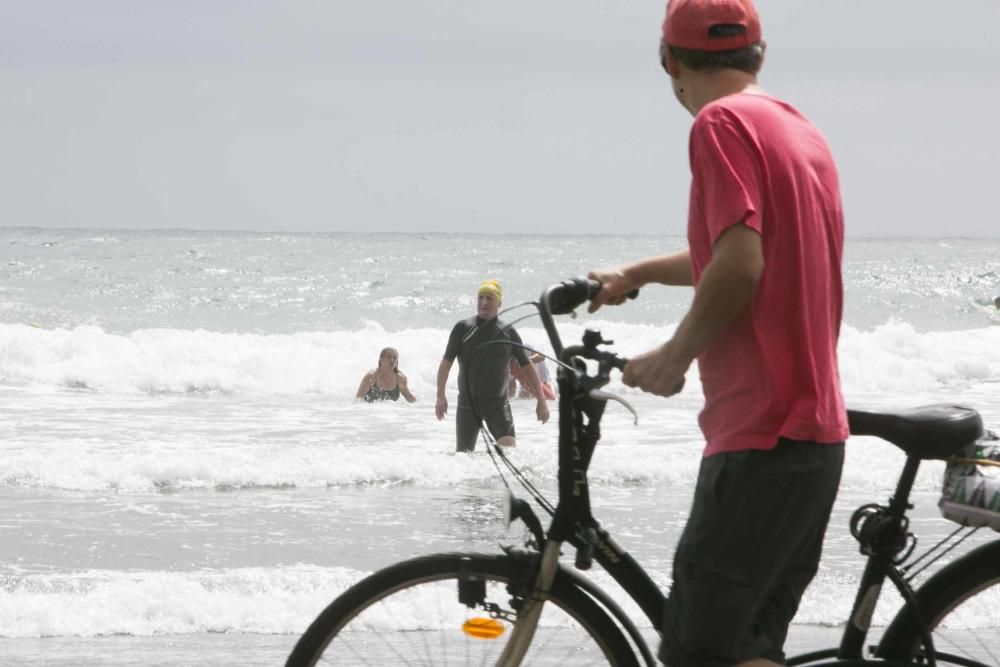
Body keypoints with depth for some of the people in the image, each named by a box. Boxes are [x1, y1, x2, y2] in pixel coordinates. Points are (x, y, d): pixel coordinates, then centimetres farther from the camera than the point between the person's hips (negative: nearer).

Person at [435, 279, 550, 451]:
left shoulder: (508, 332, 4)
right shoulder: (463, 328, 1)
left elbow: (526, 366, 8)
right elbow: (446, 362, -3)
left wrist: (541, 400, 3)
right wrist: (441, 395, -15)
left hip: (498, 404, 0)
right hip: (468, 403, 0)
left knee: (509, 448, -19)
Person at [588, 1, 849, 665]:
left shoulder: (722, 122, -10)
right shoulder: (805, 133, 17)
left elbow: (739, 267, -20)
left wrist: (672, 357, -6)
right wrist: (636, 272, 42)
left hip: (762, 439, -9)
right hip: (819, 434, 9)